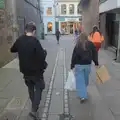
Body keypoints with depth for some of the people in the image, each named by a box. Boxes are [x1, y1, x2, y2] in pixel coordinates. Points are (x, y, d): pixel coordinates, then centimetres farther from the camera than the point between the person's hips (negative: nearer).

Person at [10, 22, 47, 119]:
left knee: (30, 88, 23)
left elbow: (12, 50, 14)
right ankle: (34, 110, 1)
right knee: (38, 88, 9)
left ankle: (35, 106, 39)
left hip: (25, 70, 6)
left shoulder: (19, 40, -3)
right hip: (36, 70, -6)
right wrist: (45, 52, -5)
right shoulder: (35, 41, -22)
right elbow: (42, 56, -26)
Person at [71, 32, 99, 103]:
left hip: (79, 65, -3)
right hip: (88, 64, 4)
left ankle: (83, 96, -6)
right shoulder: (91, 44, -3)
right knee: (86, 78, 23)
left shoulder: (77, 46, -9)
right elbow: (95, 54, 0)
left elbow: (74, 56, -8)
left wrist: (72, 65, -1)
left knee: (80, 80, 0)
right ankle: (84, 90, 46)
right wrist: (96, 63, 9)